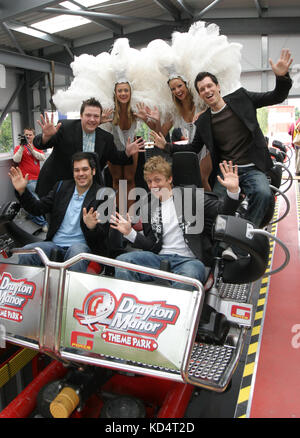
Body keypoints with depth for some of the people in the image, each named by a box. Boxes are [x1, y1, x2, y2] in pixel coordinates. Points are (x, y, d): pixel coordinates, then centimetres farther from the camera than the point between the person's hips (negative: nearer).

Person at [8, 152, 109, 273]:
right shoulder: (62, 186, 12)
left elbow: (103, 234, -7)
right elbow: (38, 208, 13)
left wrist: (92, 227, -30)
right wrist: (22, 191, -1)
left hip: (81, 245, -3)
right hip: (54, 243, 4)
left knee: (76, 251, -38)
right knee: (25, 252, -22)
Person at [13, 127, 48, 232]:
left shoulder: (37, 147, 18)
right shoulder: (19, 147, 3)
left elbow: (43, 158, 1)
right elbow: (16, 160, -13)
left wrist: (32, 150, -12)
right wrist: (21, 147, -20)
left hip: (38, 178, 6)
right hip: (28, 180, -6)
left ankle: (32, 215, 26)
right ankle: (42, 222, -9)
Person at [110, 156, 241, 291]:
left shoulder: (191, 194, 8)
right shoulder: (148, 207, 19)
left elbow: (222, 211, 1)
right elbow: (151, 244, 16)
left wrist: (233, 191, -17)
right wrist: (129, 233, 2)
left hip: (188, 259, -3)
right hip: (160, 257, 4)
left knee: (189, 274, -39)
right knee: (122, 261, -20)